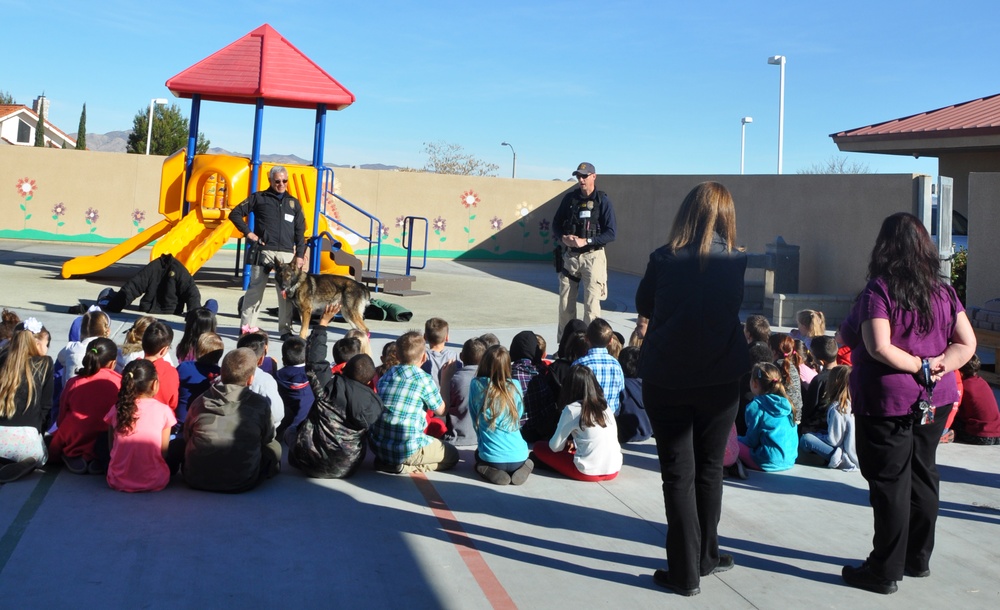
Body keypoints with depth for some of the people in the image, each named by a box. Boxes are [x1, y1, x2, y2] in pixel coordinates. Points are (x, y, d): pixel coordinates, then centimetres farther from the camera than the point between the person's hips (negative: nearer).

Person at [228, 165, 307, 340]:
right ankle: (247, 327, 4)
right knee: (255, 289, -1)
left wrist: (300, 255, 5)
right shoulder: (259, 198, 8)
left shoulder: (293, 203, 17)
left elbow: (300, 232, 14)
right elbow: (235, 214, 8)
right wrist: (248, 232, -2)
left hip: (287, 254, 2)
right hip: (263, 251, -2)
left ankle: (285, 330, 5)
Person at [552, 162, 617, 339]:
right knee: (565, 304, 7)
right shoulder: (570, 198, 6)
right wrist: (563, 238, -11)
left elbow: (611, 233, -8)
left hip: (592, 257, -4)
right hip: (569, 256, 4)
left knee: (591, 304, -7)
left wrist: (586, 241, -18)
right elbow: (556, 225, 10)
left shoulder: (603, 201, -4)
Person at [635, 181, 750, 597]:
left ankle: (686, 572, 10)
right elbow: (734, 309, 8)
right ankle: (706, 556, 32)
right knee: (709, 469, 17)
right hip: (720, 380, 2)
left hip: (666, 379, -1)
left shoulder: (663, 260, -9)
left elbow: (643, 307, 5)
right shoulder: (735, 262, -7)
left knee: (677, 474, 6)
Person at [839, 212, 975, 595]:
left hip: (888, 400, -6)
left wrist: (920, 367, -12)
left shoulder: (879, 290, -14)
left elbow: (879, 347, -23)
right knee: (922, 475, 16)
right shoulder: (943, 290, 4)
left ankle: (885, 571, 9)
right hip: (934, 401, 6)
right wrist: (936, 366, -8)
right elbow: (967, 344, 2)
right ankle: (919, 559, 29)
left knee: (890, 483, 1)